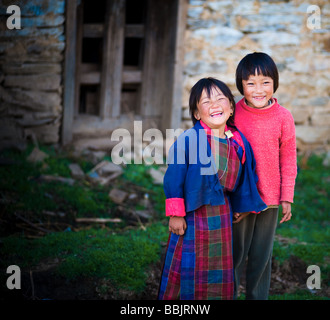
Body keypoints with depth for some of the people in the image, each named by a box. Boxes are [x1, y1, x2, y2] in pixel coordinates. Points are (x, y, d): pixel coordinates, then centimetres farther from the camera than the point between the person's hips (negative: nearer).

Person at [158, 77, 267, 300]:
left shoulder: (238, 143, 2)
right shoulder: (188, 139, -13)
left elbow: (246, 176, 15)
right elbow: (174, 178, -11)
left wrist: (245, 207, 19)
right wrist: (175, 214, -11)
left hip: (222, 215, 5)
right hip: (194, 213, -4)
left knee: (220, 270, 13)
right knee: (188, 266, 4)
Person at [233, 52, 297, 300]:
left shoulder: (283, 117, -7)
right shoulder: (233, 114, -8)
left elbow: (288, 158, 1)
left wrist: (287, 197, 0)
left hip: (270, 198, 1)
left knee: (262, 256, 13)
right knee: (235, 254, 10)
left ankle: (258, 296, 27)